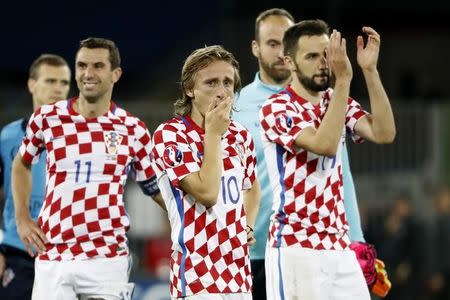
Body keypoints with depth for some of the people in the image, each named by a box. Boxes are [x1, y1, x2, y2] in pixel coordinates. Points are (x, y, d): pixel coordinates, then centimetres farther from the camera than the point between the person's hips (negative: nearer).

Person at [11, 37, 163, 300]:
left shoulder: (132, 129, 3)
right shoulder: (47, 118, 5)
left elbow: (157, 189, 12)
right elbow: (22, 164, 21)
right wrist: (22, 218, 12)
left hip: (107, 259, -1)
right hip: (52, 258, 1)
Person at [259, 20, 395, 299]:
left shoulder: (338, 103, 12)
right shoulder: (276, 109, -7)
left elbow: (384, 133, -5)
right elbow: (325, 145, -23)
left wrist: (370, 70, -12)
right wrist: (343, 80, -25)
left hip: (340, 247, 6)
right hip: (295, 248, -6)